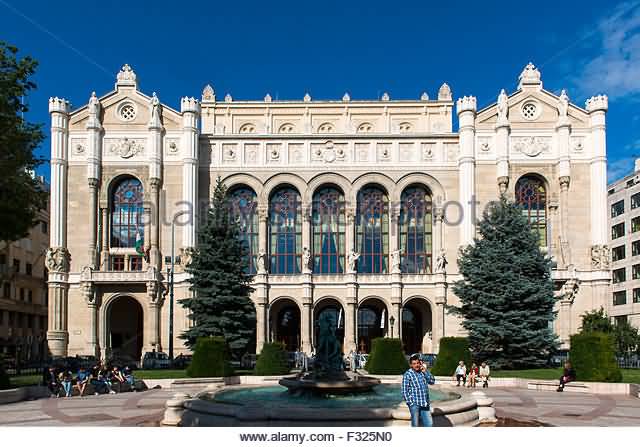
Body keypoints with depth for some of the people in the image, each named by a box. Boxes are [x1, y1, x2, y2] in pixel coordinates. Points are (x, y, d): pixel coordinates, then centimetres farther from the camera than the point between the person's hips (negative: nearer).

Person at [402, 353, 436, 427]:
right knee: (415, 424, 4)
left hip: (425, 403, 5)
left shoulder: (423, 372, 9)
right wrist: (411, 403, -13)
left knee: (429, 424, 7)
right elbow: (405, 391, -9)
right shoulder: (407, 375, -9)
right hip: (414, 404, -5)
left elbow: (432, 381, 2)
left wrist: (425, 372, -8)